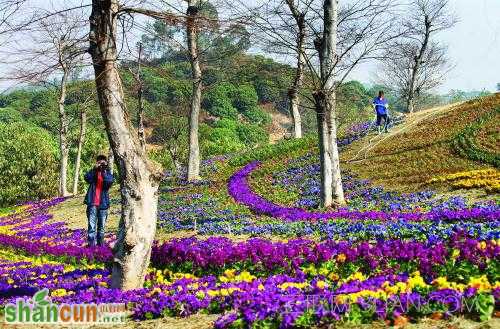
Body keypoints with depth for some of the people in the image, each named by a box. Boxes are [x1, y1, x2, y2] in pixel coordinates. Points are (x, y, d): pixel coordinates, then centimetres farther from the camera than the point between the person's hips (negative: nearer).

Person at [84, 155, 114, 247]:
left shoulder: (108, 173, 9)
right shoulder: (93, 172, 7)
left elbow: (110, 181, -12)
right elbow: (87, 178, -14)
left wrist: (103, 172, -19)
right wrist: (95, 169, -21)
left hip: (103, 203, 2)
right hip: (92, 203, -2)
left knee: (101, 226, 10)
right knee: (92, 225, -8)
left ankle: (100, 243, 18)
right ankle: (91, 244, -9)